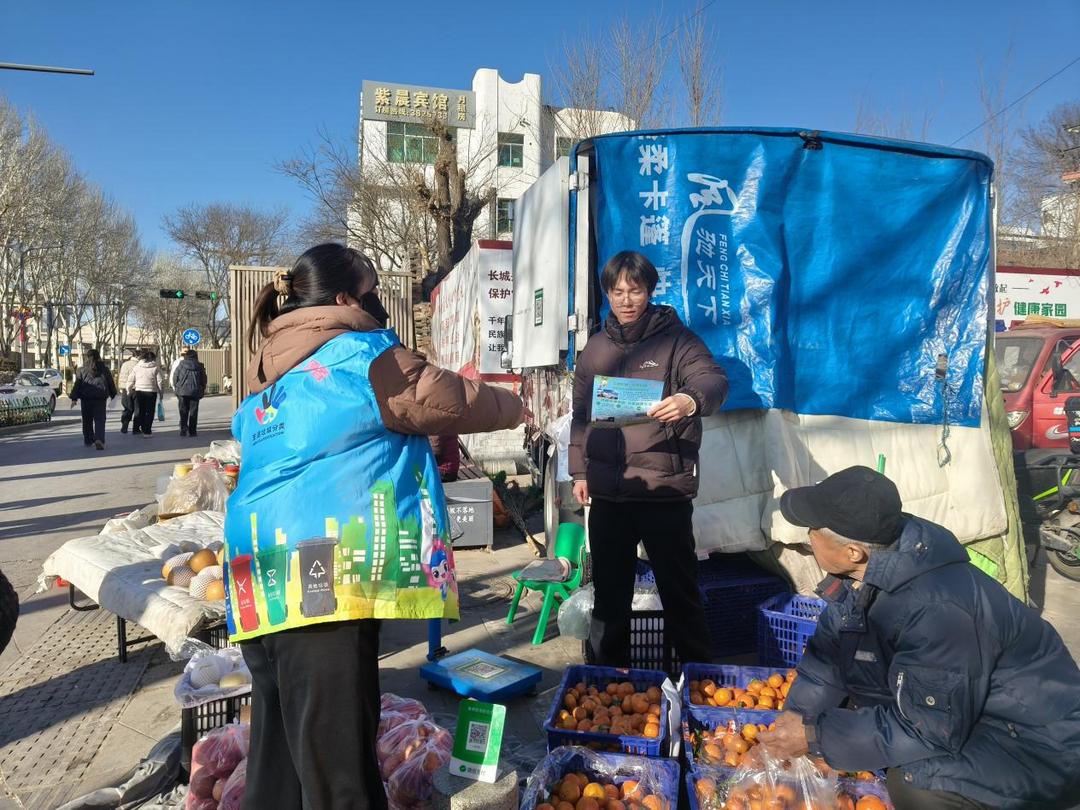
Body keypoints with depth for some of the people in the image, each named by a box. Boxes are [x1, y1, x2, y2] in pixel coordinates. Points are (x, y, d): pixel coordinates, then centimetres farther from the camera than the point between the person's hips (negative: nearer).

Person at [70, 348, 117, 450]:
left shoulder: (82, 370, 0)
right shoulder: (104, 369, 2)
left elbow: (77, 385, -2)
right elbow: (111, 383, 8)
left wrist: (74, 398, 1)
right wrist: (112, 394, 20)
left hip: (86, 399, 0)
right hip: (100, 399, 0)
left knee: (87, 420, 14)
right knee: (100, 420, -2)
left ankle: (88, 440, 23)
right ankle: (99, 439, -21)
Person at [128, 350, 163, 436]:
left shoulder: (137, 366, 6)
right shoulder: (156, 367, -2)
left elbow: (131, 380, 7)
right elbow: (159, 381, -4)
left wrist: (129, 390, 16)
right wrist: (161, 391, 7)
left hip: (139, 391, 3)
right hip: (151, 391, -3)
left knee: (139, 411, 16)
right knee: (149, 412, 3)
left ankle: (136, 429, 22)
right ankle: (147, 431, 0)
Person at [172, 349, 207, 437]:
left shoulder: (181, 365, -1)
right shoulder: (200, 366, 1)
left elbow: (175, 377, 2)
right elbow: (204, 380, 7)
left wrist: (175, 387, 15)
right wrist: (202, 390, 19)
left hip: (182, 391, 0)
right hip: (195, 392, 0)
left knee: (183, 411, 9)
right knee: (193, 411, 5)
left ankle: (183, 428, -5)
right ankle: (192, 431, 4)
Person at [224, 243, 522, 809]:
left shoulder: (268, 370, 17)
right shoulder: (361, 353, -6)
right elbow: (447, 399, 1)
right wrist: (510, 407, 22)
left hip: (263, 573, 9)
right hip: (324, 571, -8)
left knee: (280, 744, 19)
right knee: (335, 753, -1)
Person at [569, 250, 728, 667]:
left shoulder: (675, 339, -1)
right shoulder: (596, 348, 12)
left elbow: (714, 379, -18)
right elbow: (581, 414, 17)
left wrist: (691, 399, -40)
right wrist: (579, 470, 11)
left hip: (665, 488, -4)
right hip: (607, 490, 4)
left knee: (679, 589, 4)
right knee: (610, 590, 14)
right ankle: (610, 672, 29)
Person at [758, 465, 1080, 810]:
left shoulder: (936, 611, -36)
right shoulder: (869, 568, -11)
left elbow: (929, 732, -28)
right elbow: (828, 650, 0)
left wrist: (815, 737, -24)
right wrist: (794, 719, -9)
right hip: (954, 704, 9)